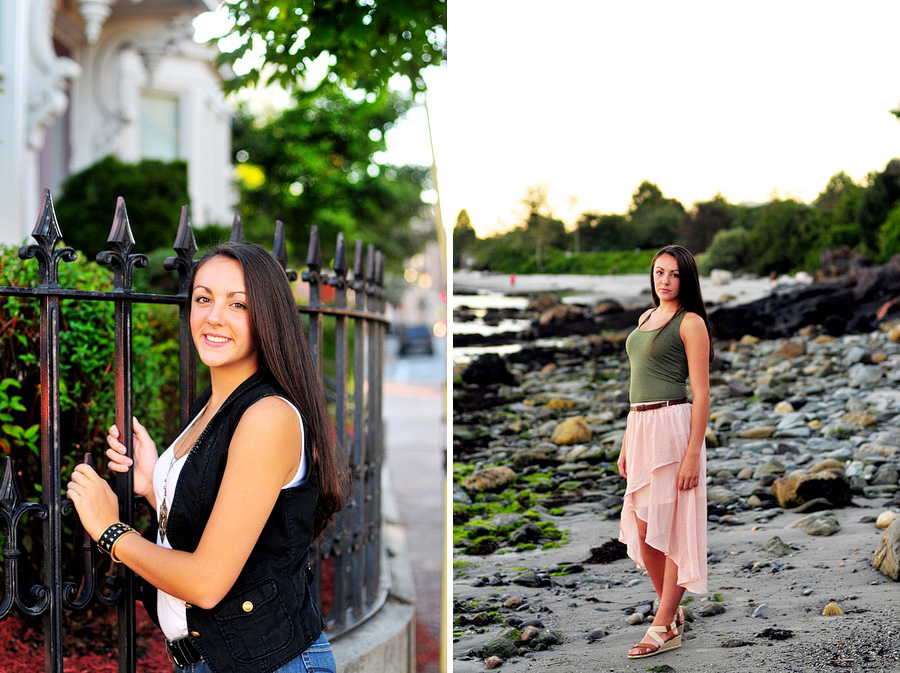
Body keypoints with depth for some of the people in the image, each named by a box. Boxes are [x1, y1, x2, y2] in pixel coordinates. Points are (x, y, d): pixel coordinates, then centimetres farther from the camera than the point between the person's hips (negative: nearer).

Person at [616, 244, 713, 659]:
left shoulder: (691, 322, -7)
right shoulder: (646, 317, 17)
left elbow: (701, 392, -11)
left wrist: (693, 453, -18)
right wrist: (626, 443, 18)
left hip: (672, 425, -8)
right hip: (640, 426, 8)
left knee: (670, 528, -1)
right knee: (642, 531, 11)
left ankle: (663, 628, 6)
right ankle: (673, 613, 28)